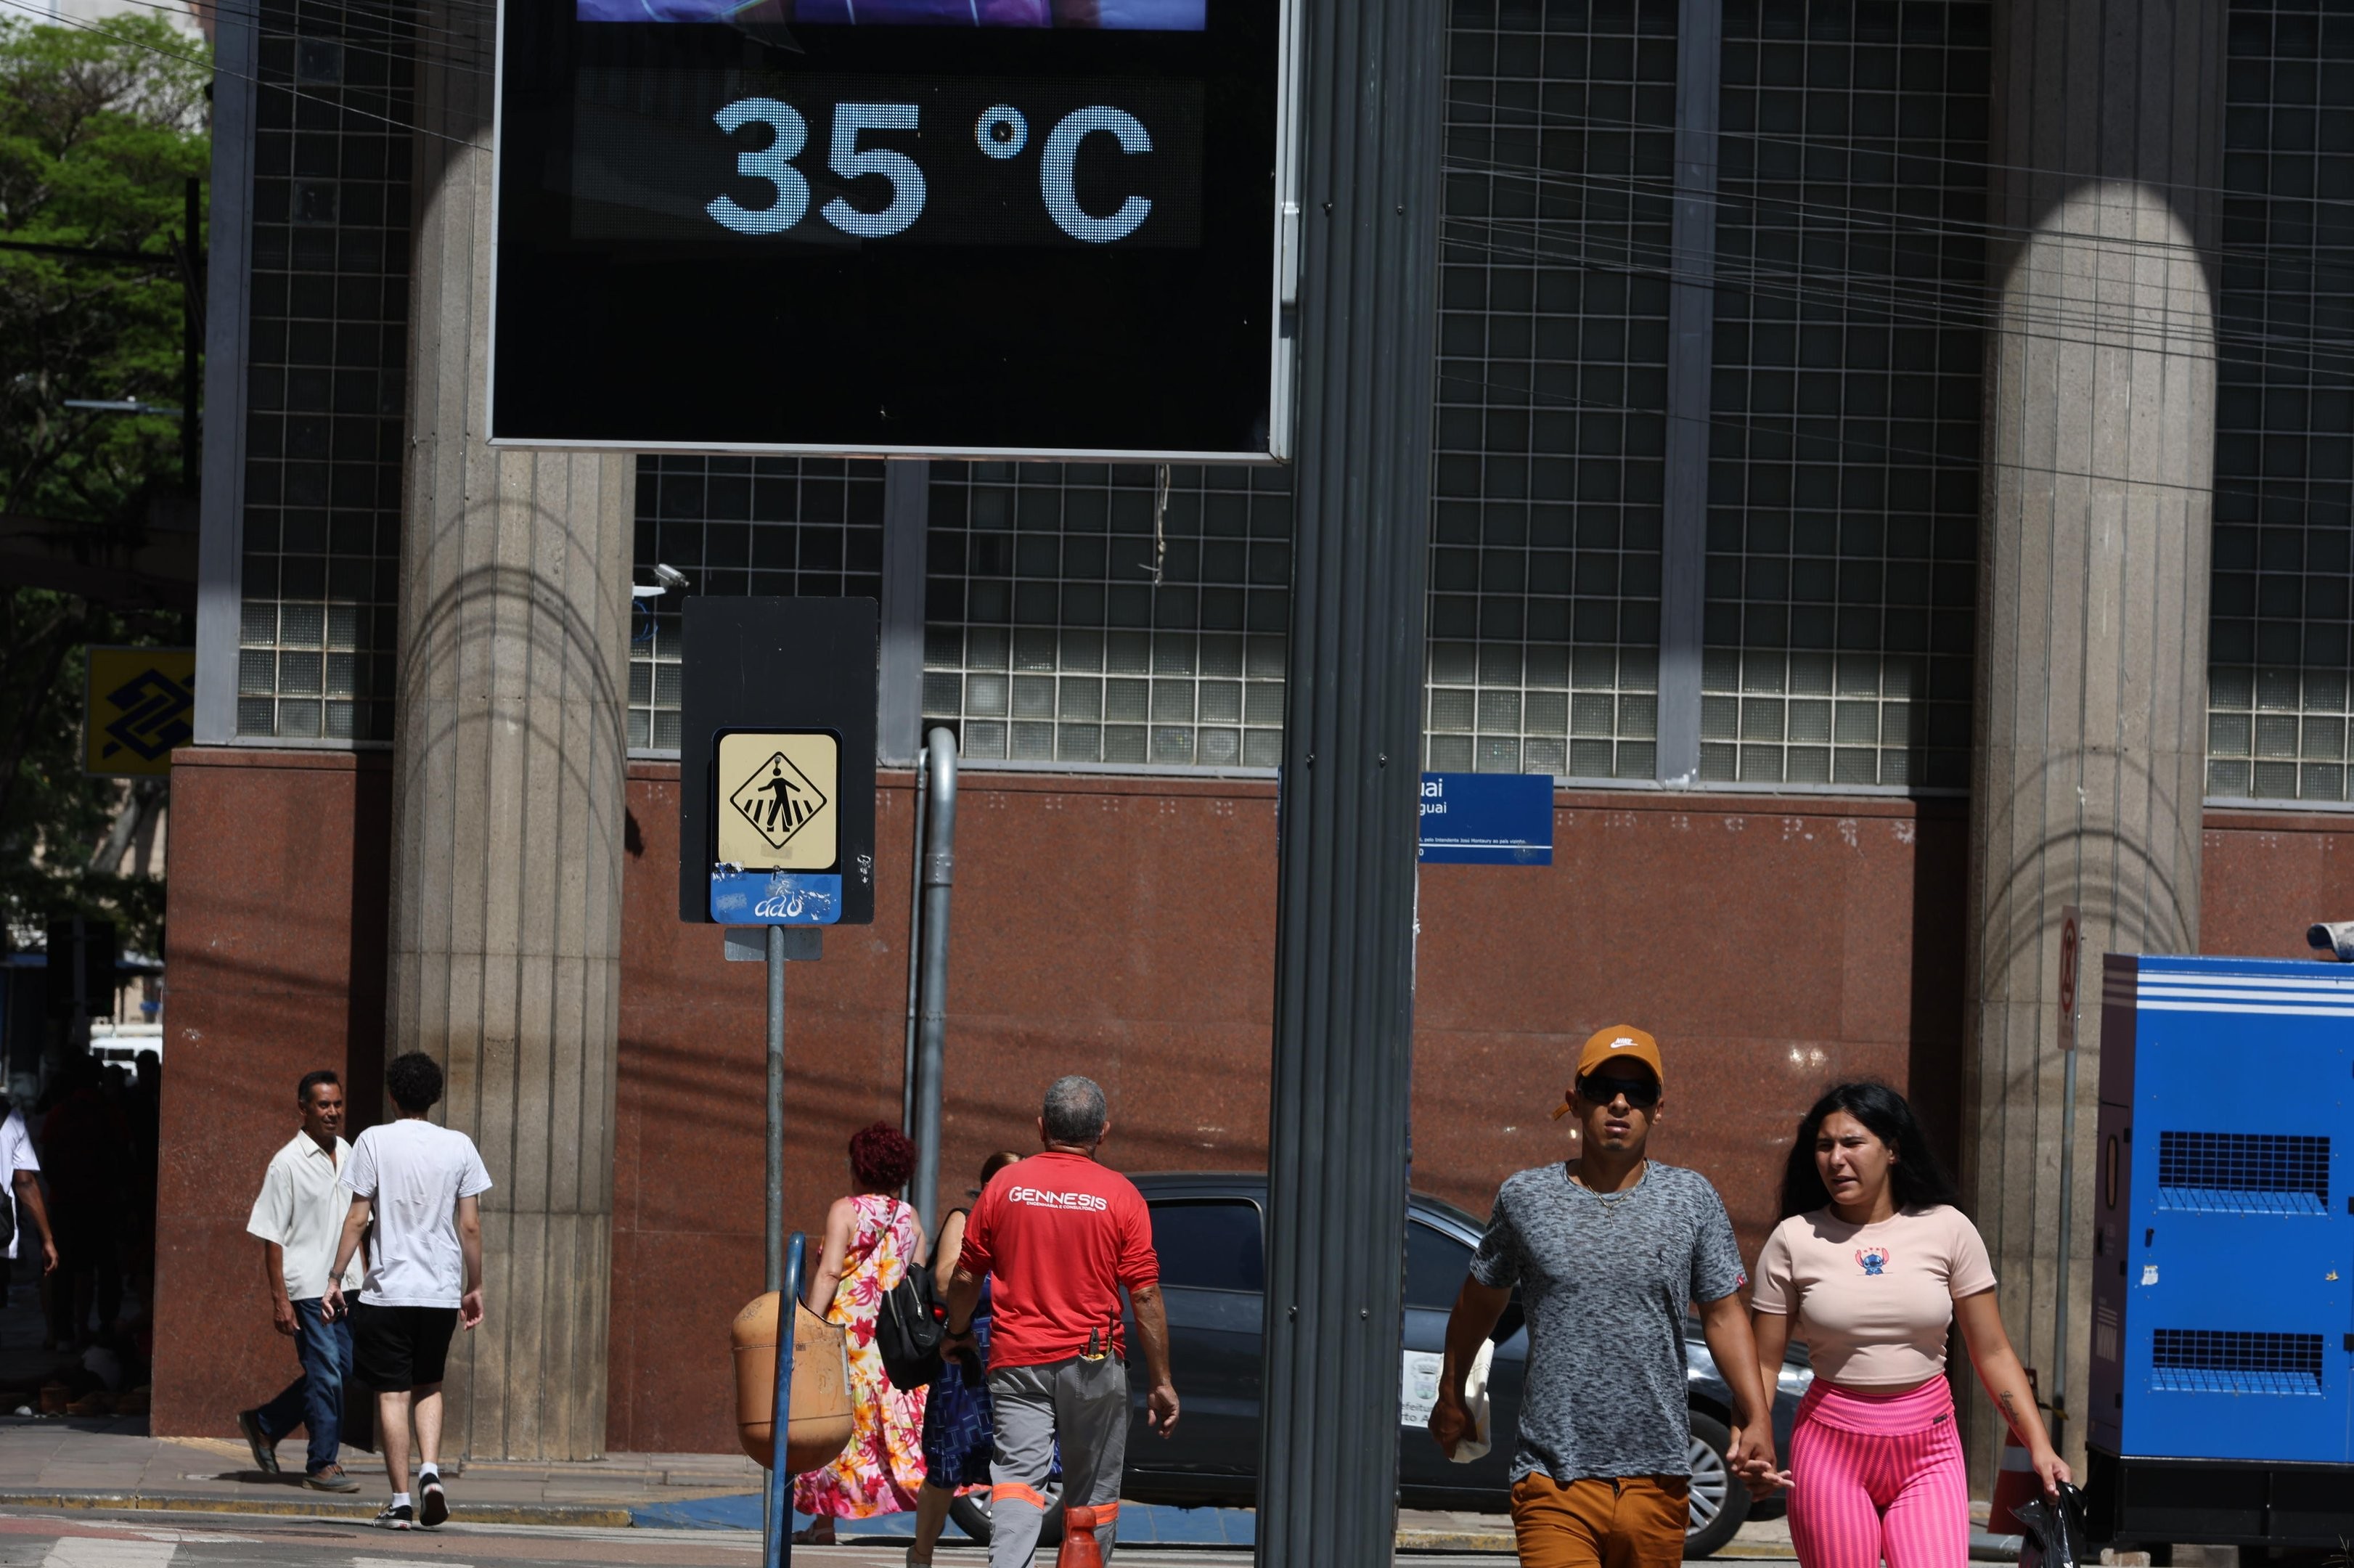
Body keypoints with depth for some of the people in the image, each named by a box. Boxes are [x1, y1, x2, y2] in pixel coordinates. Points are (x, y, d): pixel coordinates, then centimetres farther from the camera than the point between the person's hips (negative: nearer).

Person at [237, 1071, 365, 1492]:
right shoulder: (287, 1164, -10)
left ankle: (264, 1424, 25)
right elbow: (272, 1236, -10)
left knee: (343, 1369, 9)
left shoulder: (347, 1154, 10)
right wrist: (279, 1299, -14)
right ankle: (323, 1464, 5)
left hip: (345, 1284, 7)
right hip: (308, 1287, -7)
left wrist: (360, 1276, 18)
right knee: (326, 1373, -6)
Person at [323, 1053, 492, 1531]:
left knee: (392, 1393, 2)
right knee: (428, 1386, 19)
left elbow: (357, 1218, -5)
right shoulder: (459, 1146, 2)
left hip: (388, 1289, -2)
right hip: (442, 1290, 2)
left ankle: (401, 1501, 0)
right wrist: (474, 1286, 14)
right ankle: (430, 1470, -3)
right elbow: (470, 1226, 3)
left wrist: (335, 1277, 3)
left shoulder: (375, 1141, -4)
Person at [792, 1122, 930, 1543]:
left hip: (848, 1330, -4)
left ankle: (824, 1523, 7)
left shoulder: (845, 1210, -4)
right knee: (904, 1420, -1)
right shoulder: (910, 1218, 11)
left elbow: (829, 1273, -13)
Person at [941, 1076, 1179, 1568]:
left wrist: (959, 1334, 26)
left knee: (1017, 1476, -7)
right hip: (1092, 1362, 0)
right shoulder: (1120, 1196, -3)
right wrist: (1161, 1381, 3)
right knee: (1091, 1492, 12)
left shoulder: (1005, 1185, 1)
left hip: (1016, 1360, 1)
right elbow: (1145, 1295, -4)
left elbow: (964, 1278, 7)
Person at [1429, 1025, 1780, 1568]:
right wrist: (1451, 1396, 28)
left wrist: (1757, 1419, -1)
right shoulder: (1526, 1197, 5)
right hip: (1554, 1479, -2)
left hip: (1657, 1481, 2)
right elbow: (1479, 1301, 20)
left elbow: (1723, 1318, 9)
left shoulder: (1693, 1199, 6)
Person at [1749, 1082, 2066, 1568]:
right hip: (1832, 1451, 0)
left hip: (1928, 1454, 0)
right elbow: (1764, 1363, 1)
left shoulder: (1946, 1231, 1)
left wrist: (2038, 1444, -2)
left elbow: (1993, 1354, 5)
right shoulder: (1795, 1241, 0)